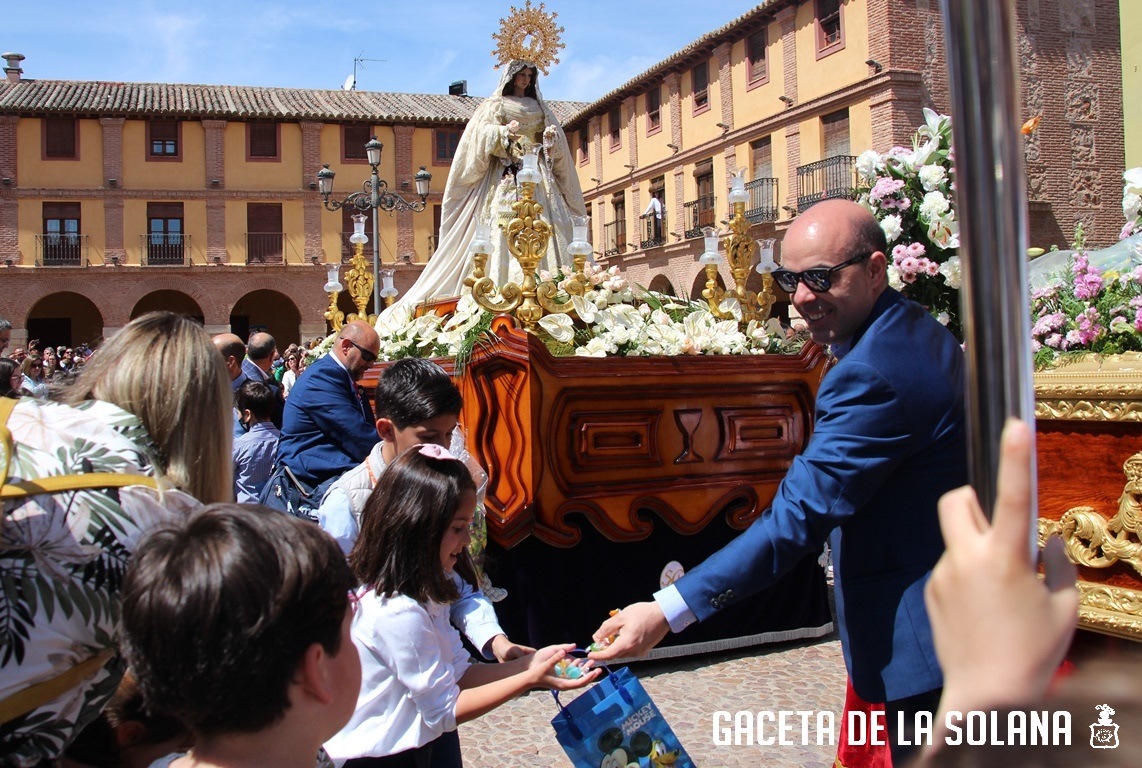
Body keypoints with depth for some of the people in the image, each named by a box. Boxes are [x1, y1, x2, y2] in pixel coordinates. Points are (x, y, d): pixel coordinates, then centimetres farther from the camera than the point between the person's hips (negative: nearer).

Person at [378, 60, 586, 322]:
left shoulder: (539, 107, 24)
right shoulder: (495, 104, 13)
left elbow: (556, 143, 21)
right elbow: (481, 133, -2)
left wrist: (552, 137, -2)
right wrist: (503, 131, -20)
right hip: (505, 175, -4)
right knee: (504, 231, -16)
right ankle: (502, 289, -22)